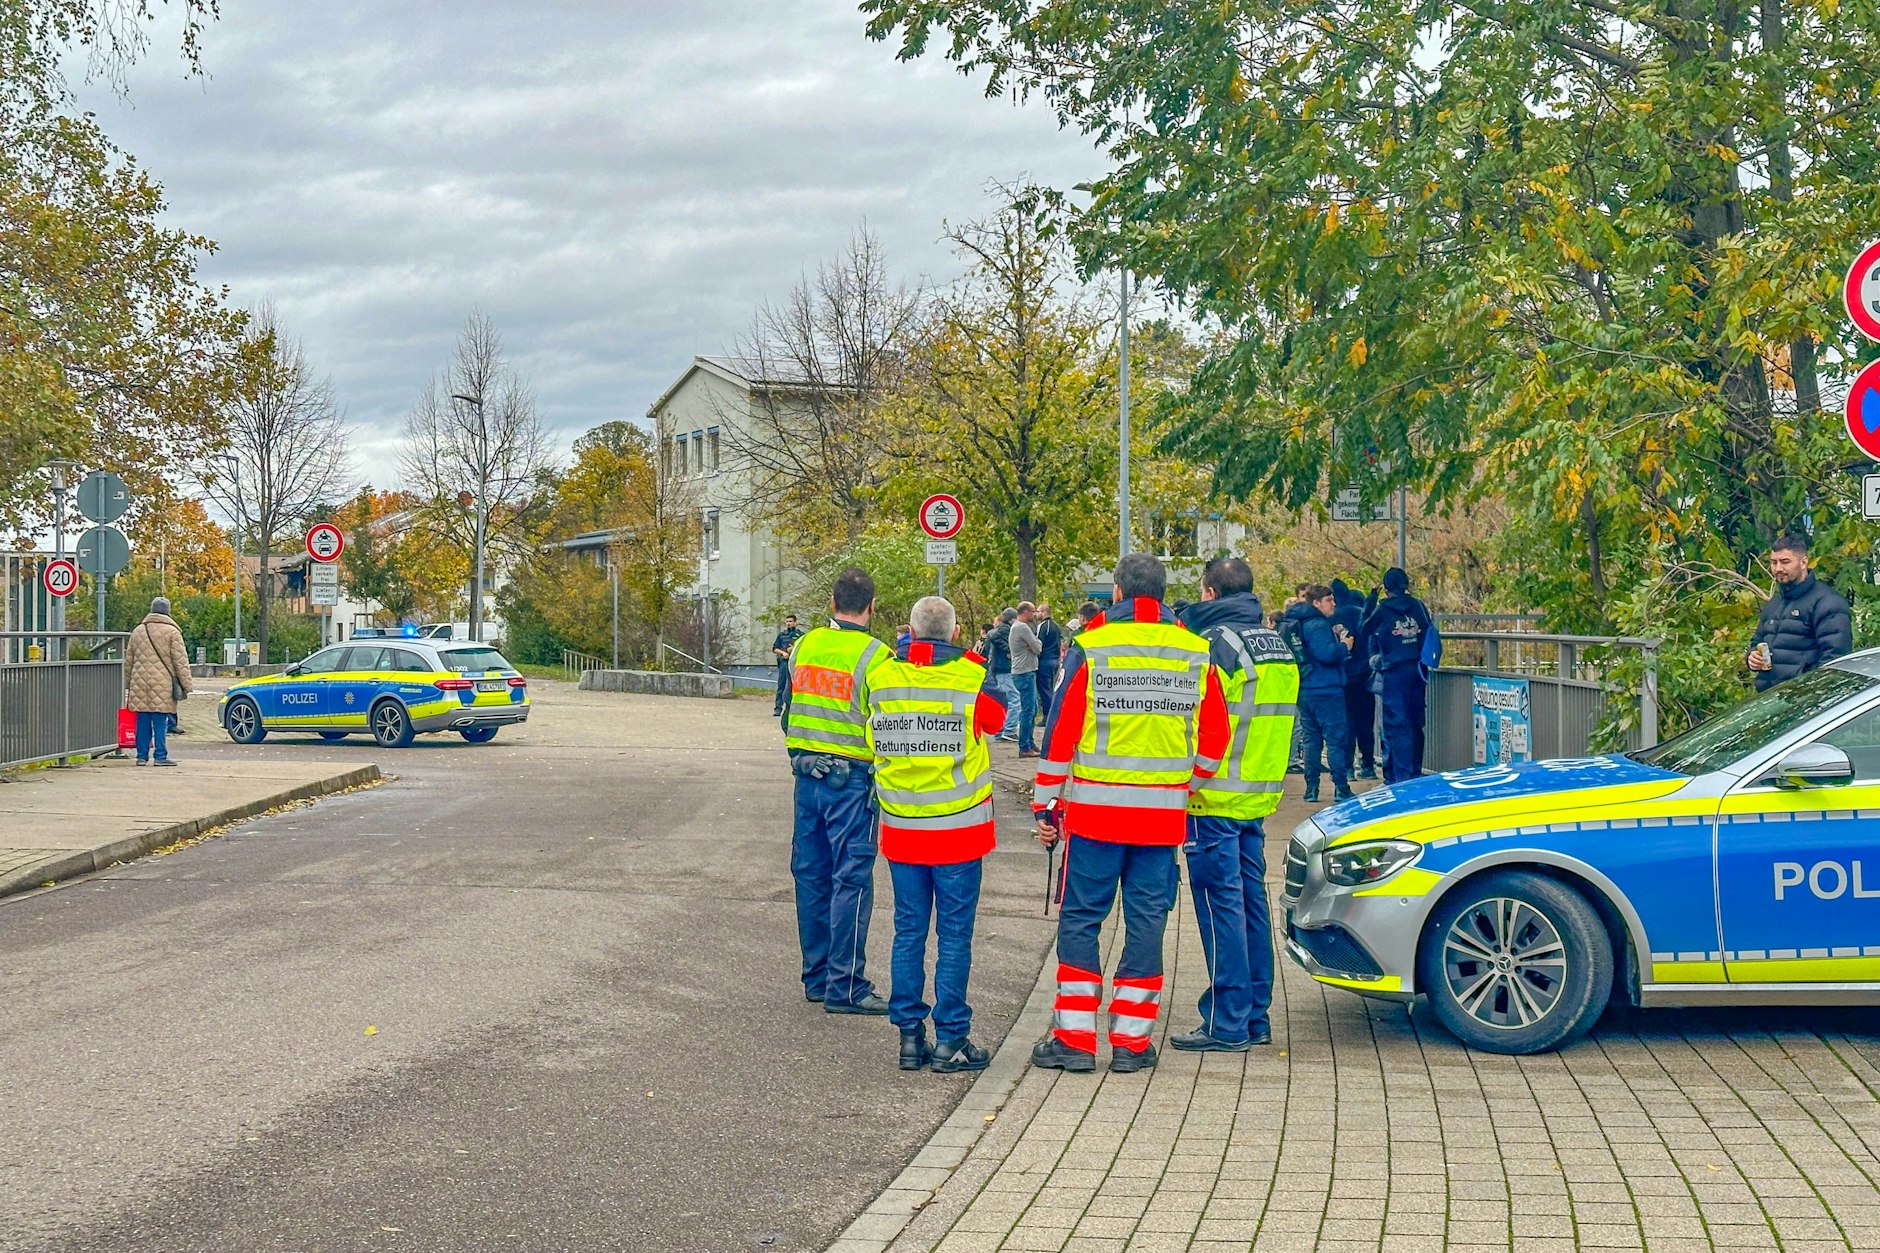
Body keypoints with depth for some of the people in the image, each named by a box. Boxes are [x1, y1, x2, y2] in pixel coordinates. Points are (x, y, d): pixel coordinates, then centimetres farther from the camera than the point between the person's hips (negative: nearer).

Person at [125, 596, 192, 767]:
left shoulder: (137, 631, 14)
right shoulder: (172, 632, -2)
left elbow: (128, 661, 20)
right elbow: (181, 662, -5)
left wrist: (127, 685, 27)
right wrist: (188, 685, -3)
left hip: (140, 683, 4)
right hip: (162, 684, -4)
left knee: (143, 722, 8)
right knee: (160, 723, -3)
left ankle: (142, 756, 10)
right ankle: (160, 756, -3)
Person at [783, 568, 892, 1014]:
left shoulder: (805, 646, 5)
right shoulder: (874, 658, -14)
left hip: (807, 773, 6)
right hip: (852, 780, -6)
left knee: (811, 875, 13)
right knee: (851, 879, -2)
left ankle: (816, 976, 21)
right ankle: (845, 985, -1)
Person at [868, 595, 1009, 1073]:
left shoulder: (882, 678, -2)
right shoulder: (971, 679, -10)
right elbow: (998, 718, 9)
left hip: (901, 826, 3)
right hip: (958, 828, -3)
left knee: (909, 931, 11)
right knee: (954, 934, 3)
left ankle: (910, 1033, 13)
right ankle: (950, 1039, 5)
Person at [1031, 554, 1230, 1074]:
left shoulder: (1089, 649, -4)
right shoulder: (1197, 654, 4)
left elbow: (1060, 732, -4)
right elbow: (1214, 739, 7)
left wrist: (1045, 805, 2)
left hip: (1095, 807, -2)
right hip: (1163, 812, 2)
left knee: (1080, 920, 5)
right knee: (1146, 921, 7)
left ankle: (1074, 1036, 5)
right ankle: (1131, 1040, 9)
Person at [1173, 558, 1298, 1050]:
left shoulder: (1216, 643, -14)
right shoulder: (1276, 644, 13)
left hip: (1216, 796, -8)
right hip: (1260, 795, 8)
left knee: (1221, 904, -5)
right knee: (1251, 899, 13)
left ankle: (1227, 1023, -4)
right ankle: (1255, 1017, 19)